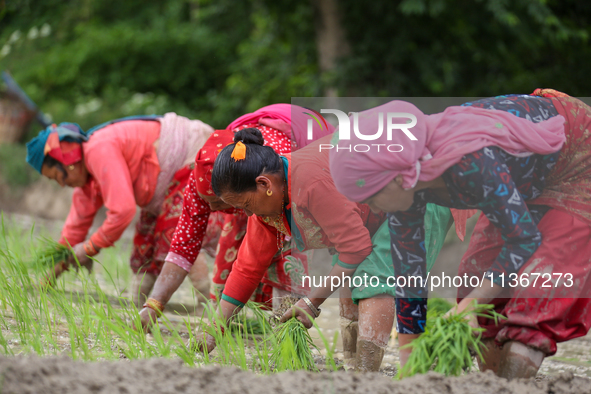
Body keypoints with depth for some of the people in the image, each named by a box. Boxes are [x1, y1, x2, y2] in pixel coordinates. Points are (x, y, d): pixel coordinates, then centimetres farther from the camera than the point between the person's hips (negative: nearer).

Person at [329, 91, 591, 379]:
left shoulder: (470, 164, -41)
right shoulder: (404, 186, -15)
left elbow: (526, 239, -33)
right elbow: (408, 273, -7)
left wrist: (468, 305, -35)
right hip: (535, 181, 8)